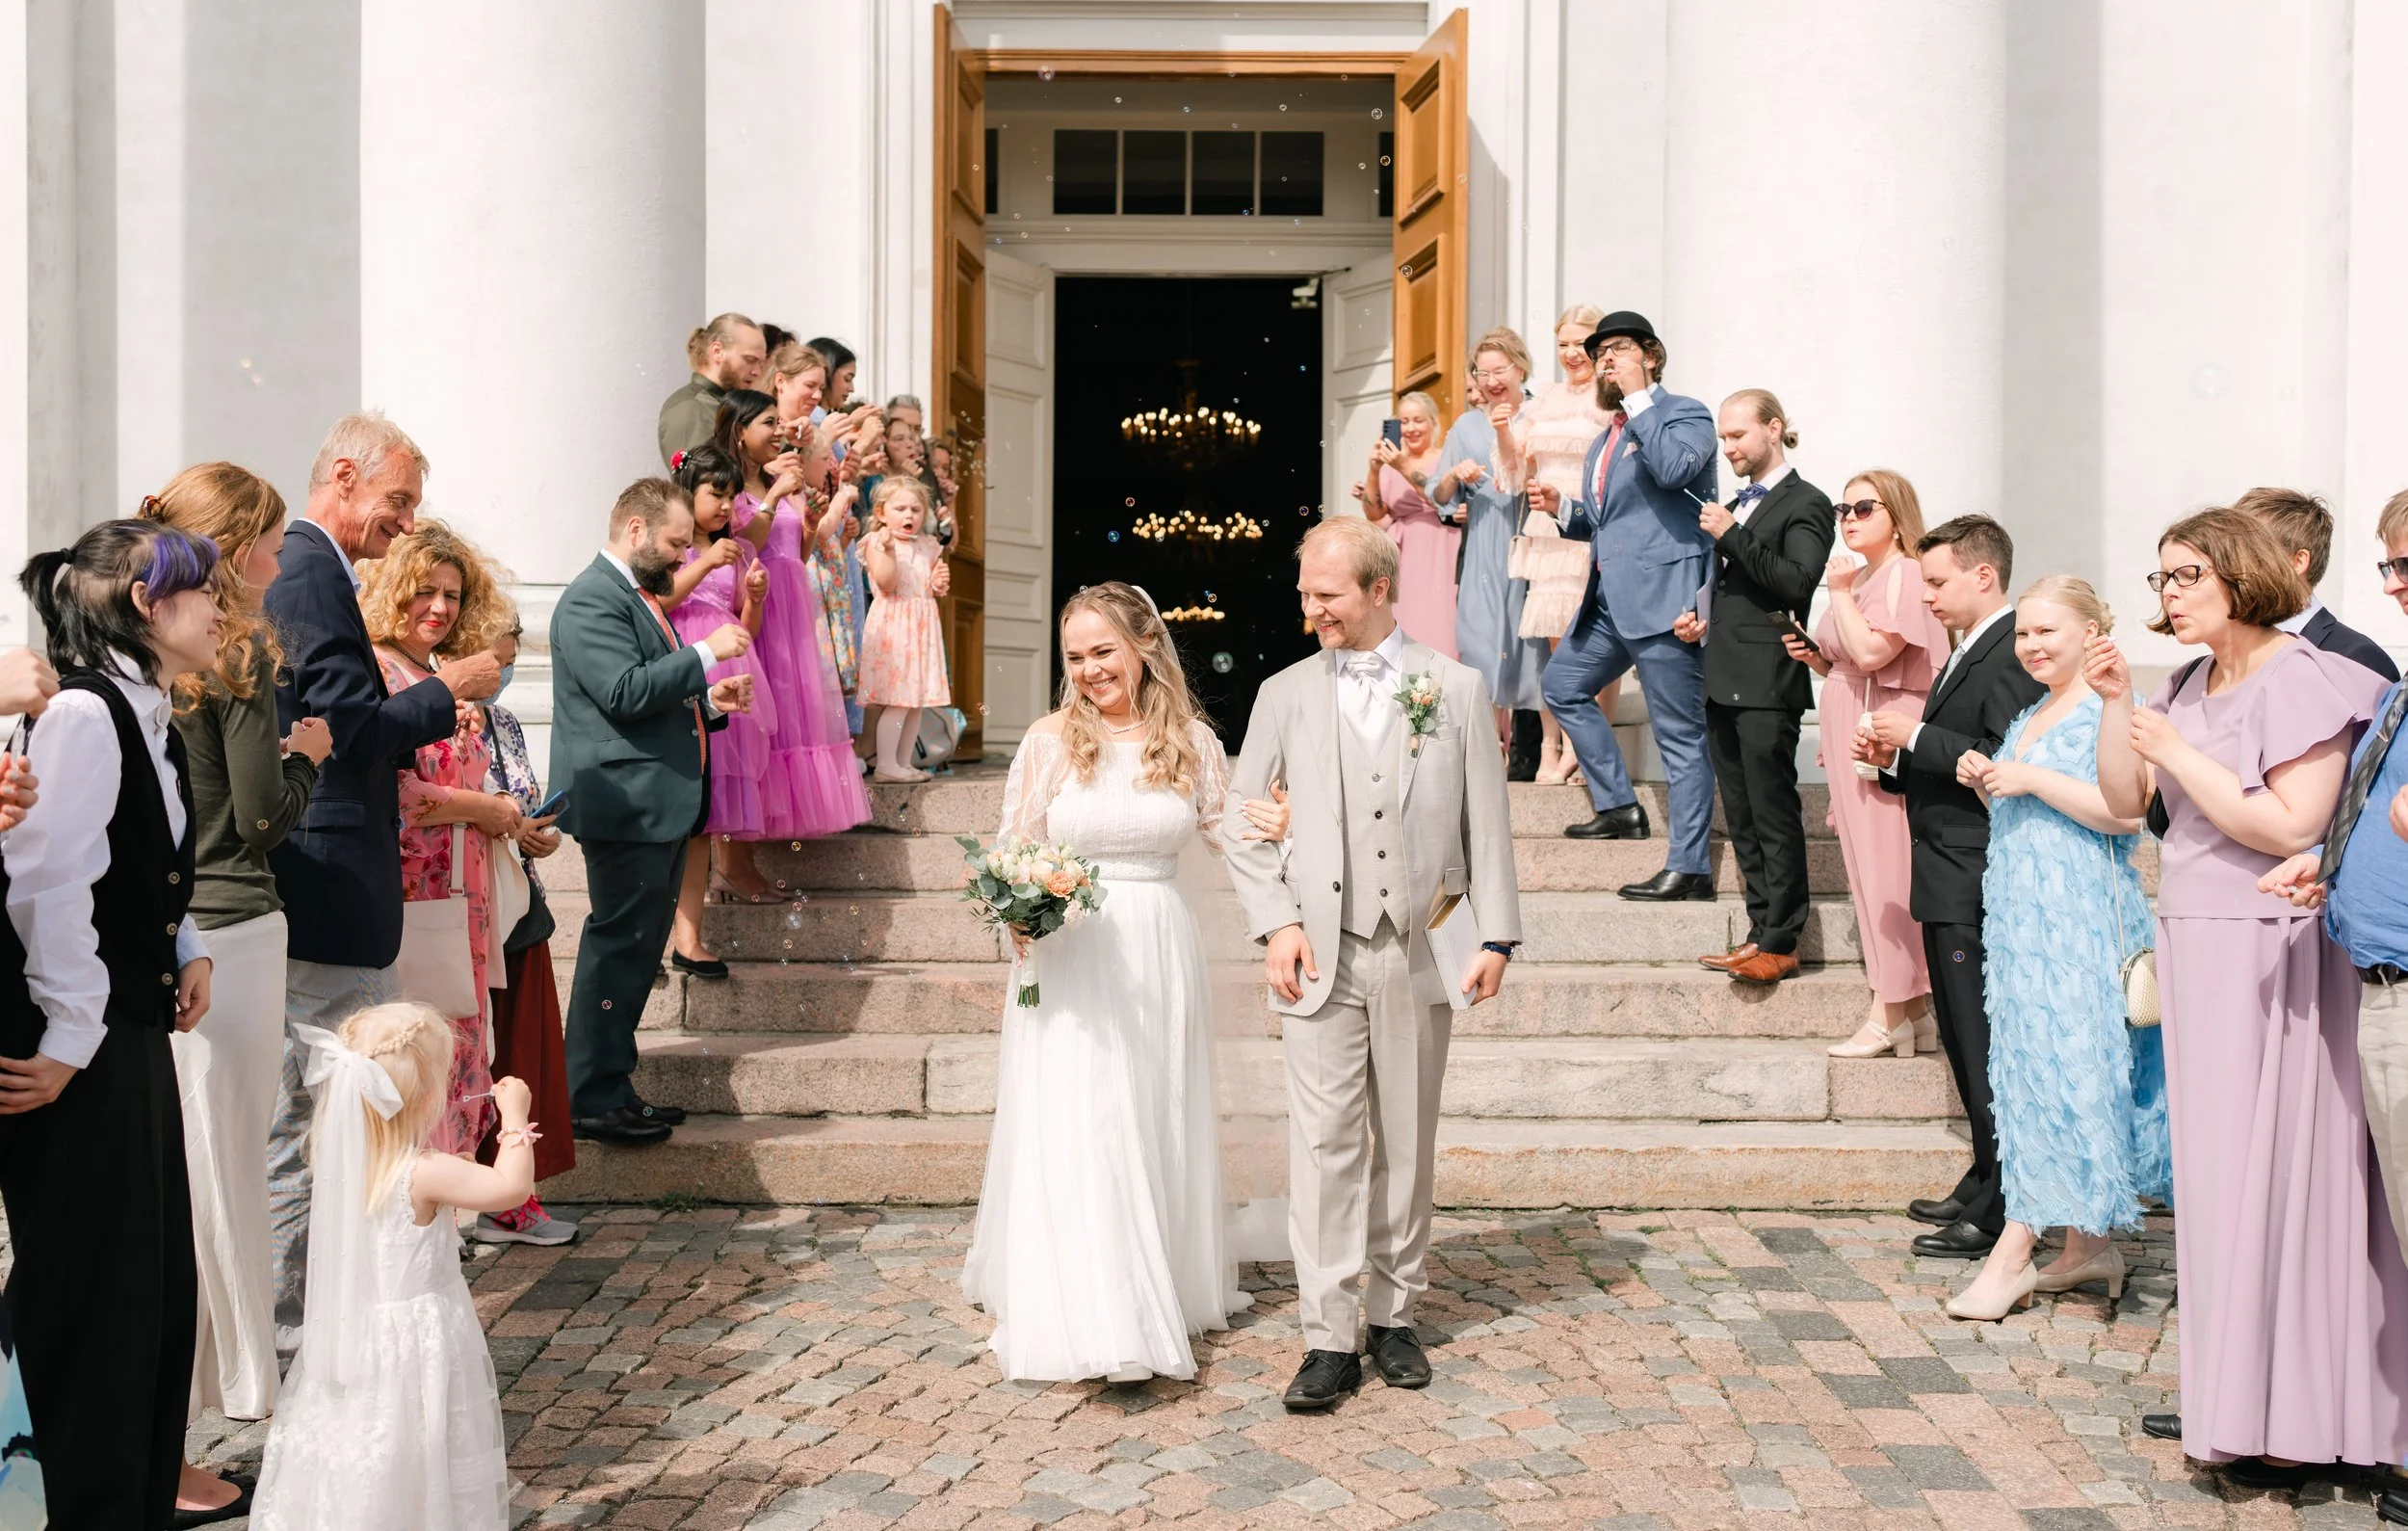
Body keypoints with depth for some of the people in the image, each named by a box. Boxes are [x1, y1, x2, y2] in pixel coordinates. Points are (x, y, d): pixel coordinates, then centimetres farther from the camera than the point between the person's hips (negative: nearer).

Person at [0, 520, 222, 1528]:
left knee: (161, 1284, 15)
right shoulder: (85, 713, -17)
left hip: (132, 1030, 10)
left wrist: (187, 949, 9)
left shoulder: (152, 721, 12)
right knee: (97, 1295, -1)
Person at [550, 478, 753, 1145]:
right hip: (627, 807, -11)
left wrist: (709, 702, 12)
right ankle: (593, 1100, -1)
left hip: (663, 805, 11)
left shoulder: (639, 595, 21)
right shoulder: (593, 599, -12)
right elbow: (624, 691, -24)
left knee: (637, 950, 13)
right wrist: (705, 653, -17)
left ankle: (611, 1086, 21)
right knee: (621, 946, -7)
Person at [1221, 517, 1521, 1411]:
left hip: (1419, 952, 0)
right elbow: (1242, 824, 9)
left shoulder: (1456, 690, 5)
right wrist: (1276, 921, -4)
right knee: (1325, 1144, -4)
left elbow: (1486, 822, 5)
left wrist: (1495, 935, -1)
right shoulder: (1285, 695, 7)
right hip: (1323, 955, 0)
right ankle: (1329, 1339, 1)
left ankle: (1394, 1314, 23)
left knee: (1407, 1143, 9)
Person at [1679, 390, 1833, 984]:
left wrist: (1732, 536, -18)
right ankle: (1762, 930, 15)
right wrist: (1700, 617, 12)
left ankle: (1780, 942, -2)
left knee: (1774, 816, -6)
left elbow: (1798, 582, -17)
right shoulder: (1737, 506, 22)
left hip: (1766, 683, -9)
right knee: (1741, 817, 10)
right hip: (1724, 680, 9)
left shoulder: (1805, 503, -3)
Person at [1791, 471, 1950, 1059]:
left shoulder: (1904, 575, -10)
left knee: (1886, 872, -8)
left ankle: (1890, 1015, -5)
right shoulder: (1862, 579, 19)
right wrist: (1815, 657, 8)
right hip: (1855, 744, 10)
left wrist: (1839, 593, -11)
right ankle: (1916, 1010, 13)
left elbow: (1871, 652, -22)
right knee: (1871, 872, 8)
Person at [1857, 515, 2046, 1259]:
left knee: (1986, 1046, -6)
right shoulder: (1970, 653, 19)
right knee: (1965, 1042, 16)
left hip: (1977, 884, -11)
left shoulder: (2011, 653, -14)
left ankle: (2001, 1212, 0)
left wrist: (1917, 736, -18)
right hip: (1951, 883, 11)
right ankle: (1986, 1187, 26)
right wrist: (1894, 757, 6)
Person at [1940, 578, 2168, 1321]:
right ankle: (2089, 1244, 19)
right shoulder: (2028, 719, 18)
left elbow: (2124, 812, -20)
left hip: (2081, 919, -9)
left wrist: (2032, 780, -20)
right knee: (2035, 1071, 10)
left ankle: (2012, 1257, -7)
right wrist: (1984, 782, 7)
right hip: (2022, 920, 9)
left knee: (2061, 1070, -8)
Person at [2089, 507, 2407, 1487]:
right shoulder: (2188, 685, 12)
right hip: (2193, 945, 8)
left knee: (2269, 1166, -5)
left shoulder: (2301, 681, -11)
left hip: (2269, 955, -8)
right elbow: (2125, 803, 12)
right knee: (2215, 1167, 11)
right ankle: (2229, 1395, 21)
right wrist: (2116, 706, 1)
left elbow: (2292, 827, -19)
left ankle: (2290, 1422, 4)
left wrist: (2179, 753, -18)